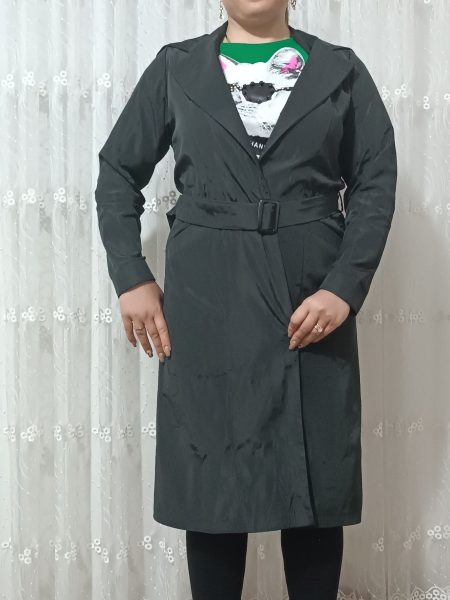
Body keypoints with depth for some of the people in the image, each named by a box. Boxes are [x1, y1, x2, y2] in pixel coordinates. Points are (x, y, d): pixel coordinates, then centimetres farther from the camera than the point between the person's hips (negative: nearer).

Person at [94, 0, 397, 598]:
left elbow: (376, 182, 3)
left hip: (313, 303, 0)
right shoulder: (176, 67, 9)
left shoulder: (341, 70, 8)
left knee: (316, 485, 4)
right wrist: (131, 277, 1)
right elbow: (118, 170, 11)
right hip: (206, 305, 0)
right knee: (212, 482, 4)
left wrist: (345, 287, -9)